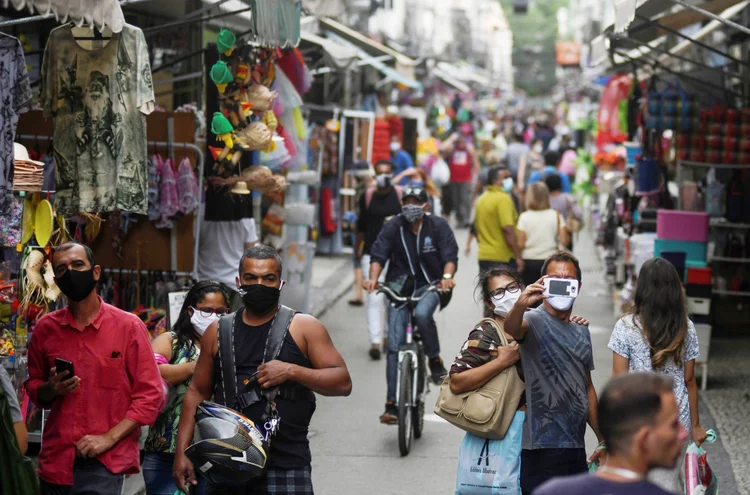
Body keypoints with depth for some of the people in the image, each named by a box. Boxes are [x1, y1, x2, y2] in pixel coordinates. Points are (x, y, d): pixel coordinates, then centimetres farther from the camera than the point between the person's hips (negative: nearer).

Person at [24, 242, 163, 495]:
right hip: (55, 461, 3)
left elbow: (150, 395, -4)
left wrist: (109, 438, -12)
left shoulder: (129, 326, -3)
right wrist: (51, 389, -5)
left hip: (104, 462, -3)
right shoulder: (45, 328, 5)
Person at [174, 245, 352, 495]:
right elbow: (198, 392, 14)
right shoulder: (218, 331, 11)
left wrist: (292, 371, -17)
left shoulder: (303, 328, 3)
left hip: (286, 467, -3)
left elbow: (343, 382, -3)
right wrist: (181, 452, 6)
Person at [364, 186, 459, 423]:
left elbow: (450, 256, -10)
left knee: (422, 314, -36)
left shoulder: (438, 226, -2)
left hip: (429, 287, -1)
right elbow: (378, 255, -10)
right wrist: (373, 278, -30)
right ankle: (391, 403, -3)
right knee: (394, 346, -7)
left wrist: (447, 276, -31)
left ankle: (434, 359, -10)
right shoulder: (393, 227, -2)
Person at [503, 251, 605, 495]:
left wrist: (603, 440, 19)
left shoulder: (582, 332, 16)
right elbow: (511, 328, -30)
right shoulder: (534, 321, -6)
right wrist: (520, 304, -53)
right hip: (544, 447, -7)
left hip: (576, 446, 7)